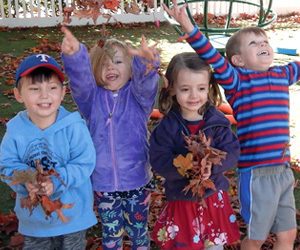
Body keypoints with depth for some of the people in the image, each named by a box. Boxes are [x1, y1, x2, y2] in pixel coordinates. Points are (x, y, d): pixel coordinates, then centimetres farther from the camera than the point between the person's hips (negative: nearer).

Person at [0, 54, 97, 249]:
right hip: (33, 216, 2)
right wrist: (25, 181, -28)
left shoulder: (74, 127, -20)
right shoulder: (16, 130, -13)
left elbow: (85, 164, -21)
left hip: (72, 213, -2)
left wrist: (56, 182, -33)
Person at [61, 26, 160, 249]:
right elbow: (80, 79, -22)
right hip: (103, 183, 1)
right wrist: (74, 55, -45)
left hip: (137, 181, -1)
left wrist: (147, 63, -52)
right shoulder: (92, 98, -2)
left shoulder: (138, 95, -5)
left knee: (139, 232, 18)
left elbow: (146, 82, -27)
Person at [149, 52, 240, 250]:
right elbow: (158, 160, -17)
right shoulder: (167, 126, -12)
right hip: (181, 198, -1)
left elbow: (232, 152, -10)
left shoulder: (218, 122, -7)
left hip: (214, 196, 2)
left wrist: (212, 166, -28)